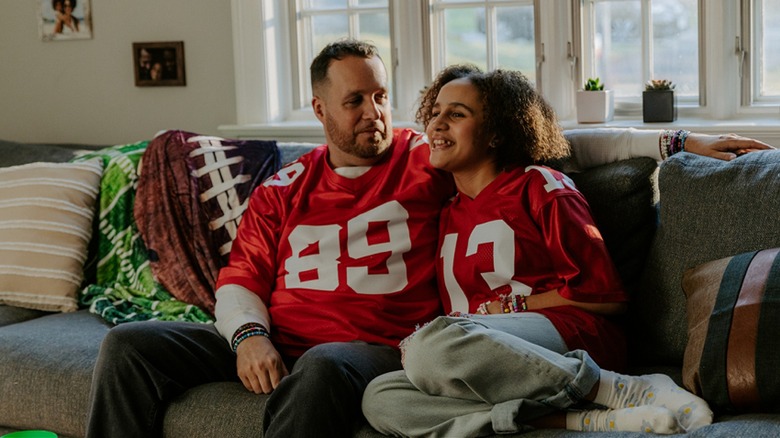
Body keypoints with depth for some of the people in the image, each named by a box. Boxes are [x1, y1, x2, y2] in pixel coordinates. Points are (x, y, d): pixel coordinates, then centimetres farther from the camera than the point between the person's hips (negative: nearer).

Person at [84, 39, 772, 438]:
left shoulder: (426, 163, 6)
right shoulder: (285, 190, 16)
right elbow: (241, 276, 14)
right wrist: (249, 335, -10)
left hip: (371, 346, -4)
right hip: (271, 343, 5)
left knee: (324, 368, -41)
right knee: (132, 344, -10)